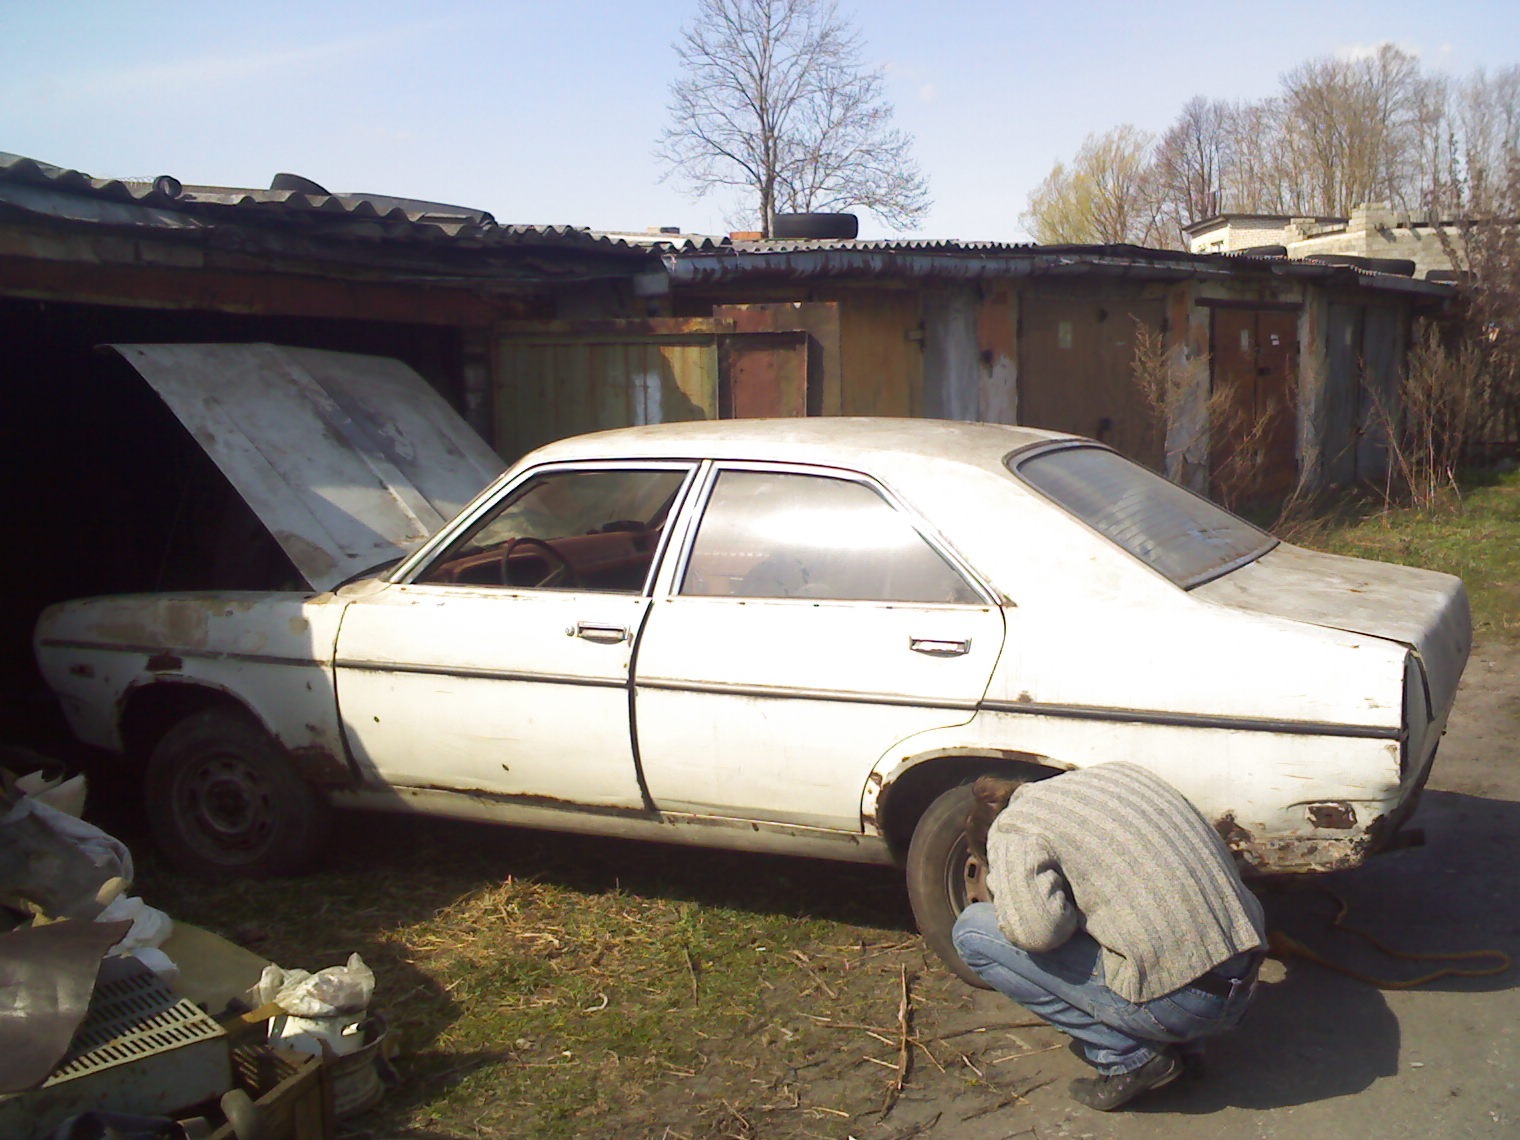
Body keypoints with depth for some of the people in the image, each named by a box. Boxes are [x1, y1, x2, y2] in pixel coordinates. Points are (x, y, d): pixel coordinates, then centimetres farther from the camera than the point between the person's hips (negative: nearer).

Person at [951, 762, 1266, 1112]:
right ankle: (1183, 1044, 17)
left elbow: (1033, 929, -19)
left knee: (972, 931, 2)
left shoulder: (1012, 826, -2)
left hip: (1175, 1003, -7)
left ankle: (1127, 1056, 0)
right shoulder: (1121, 771, 18)